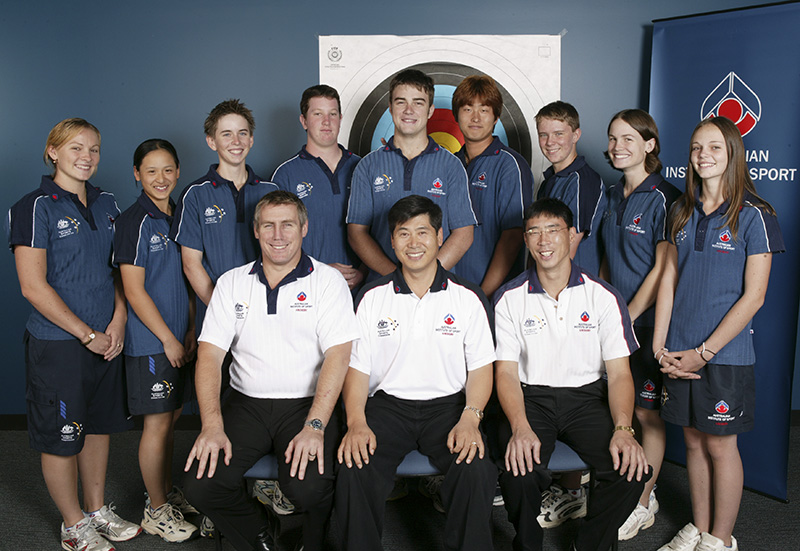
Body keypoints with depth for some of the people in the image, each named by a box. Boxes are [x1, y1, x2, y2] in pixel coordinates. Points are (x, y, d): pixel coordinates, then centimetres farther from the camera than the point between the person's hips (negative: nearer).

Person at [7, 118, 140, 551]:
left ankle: (97, 511, 33)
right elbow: (33, 287, -15)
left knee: (99, 425, 16)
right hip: (57, 344, -6)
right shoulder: (35, 208, -10)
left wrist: (118, 321, -1)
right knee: (60, 436, 6)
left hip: (105, 340, 6)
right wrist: (87, 335, -13)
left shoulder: (106, 204, 9)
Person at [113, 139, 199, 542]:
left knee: (171, 417, 16)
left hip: (177, 339, 7)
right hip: (150, 341, -7)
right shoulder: (134, 221, -13)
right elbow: (134, 289, -16)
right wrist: (168, 338, -13)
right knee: (158, 422, 1)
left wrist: (190, 331, 10)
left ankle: (167, 492, 32)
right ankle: (156, 511, 15)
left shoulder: (178, 218, 10)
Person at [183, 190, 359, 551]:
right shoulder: (232, 283, 9)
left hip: (308, 403, -3)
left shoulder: (328, 281, 0)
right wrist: (212, 425, -12)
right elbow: (209, 355, 2)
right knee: (201, 486, -17)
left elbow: (338, 355, -10)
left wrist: (314, 426, -22)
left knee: (307, 487, -27)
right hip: (246, 403, 3)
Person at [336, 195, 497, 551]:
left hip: (448, 403, 0)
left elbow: (481, 367, 4)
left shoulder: (468, 298, 4)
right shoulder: (373, 297, 5)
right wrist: (356, 422, -13)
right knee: (354, 470, -26)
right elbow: (357, 367, 4)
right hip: (388, 402, 1)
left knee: (476, 471, -28)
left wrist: (470, 418, -14)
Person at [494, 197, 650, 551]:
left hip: (587, 396, 1)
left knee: (632, 469, -23)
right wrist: (520, 427, -22)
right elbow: (506, 371, -4)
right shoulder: (509, 298, 0)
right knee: (518, 472, -29)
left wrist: (623, 429, -19)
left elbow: (619, 372, -1)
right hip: (531, 397, -1)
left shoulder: (603, 297, 0)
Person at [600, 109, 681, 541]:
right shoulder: (614, 196, 11)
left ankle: (643, 503, 17)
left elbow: (662, 270, -14)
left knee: (646, 412, 3)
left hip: (647, 320, -6)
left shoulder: (664, 198, -12)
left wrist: (628, 318, -13)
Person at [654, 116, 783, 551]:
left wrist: (703, 352, -13)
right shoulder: (683, 211, 8)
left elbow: (753, 296, -11)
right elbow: (669, 278, 8)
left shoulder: (753, 216, -8)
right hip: (678, 353, 4)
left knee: (720, 445, 6)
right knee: (693, 440, 14)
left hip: (725, 353, -4)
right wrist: (660, 346, 0)